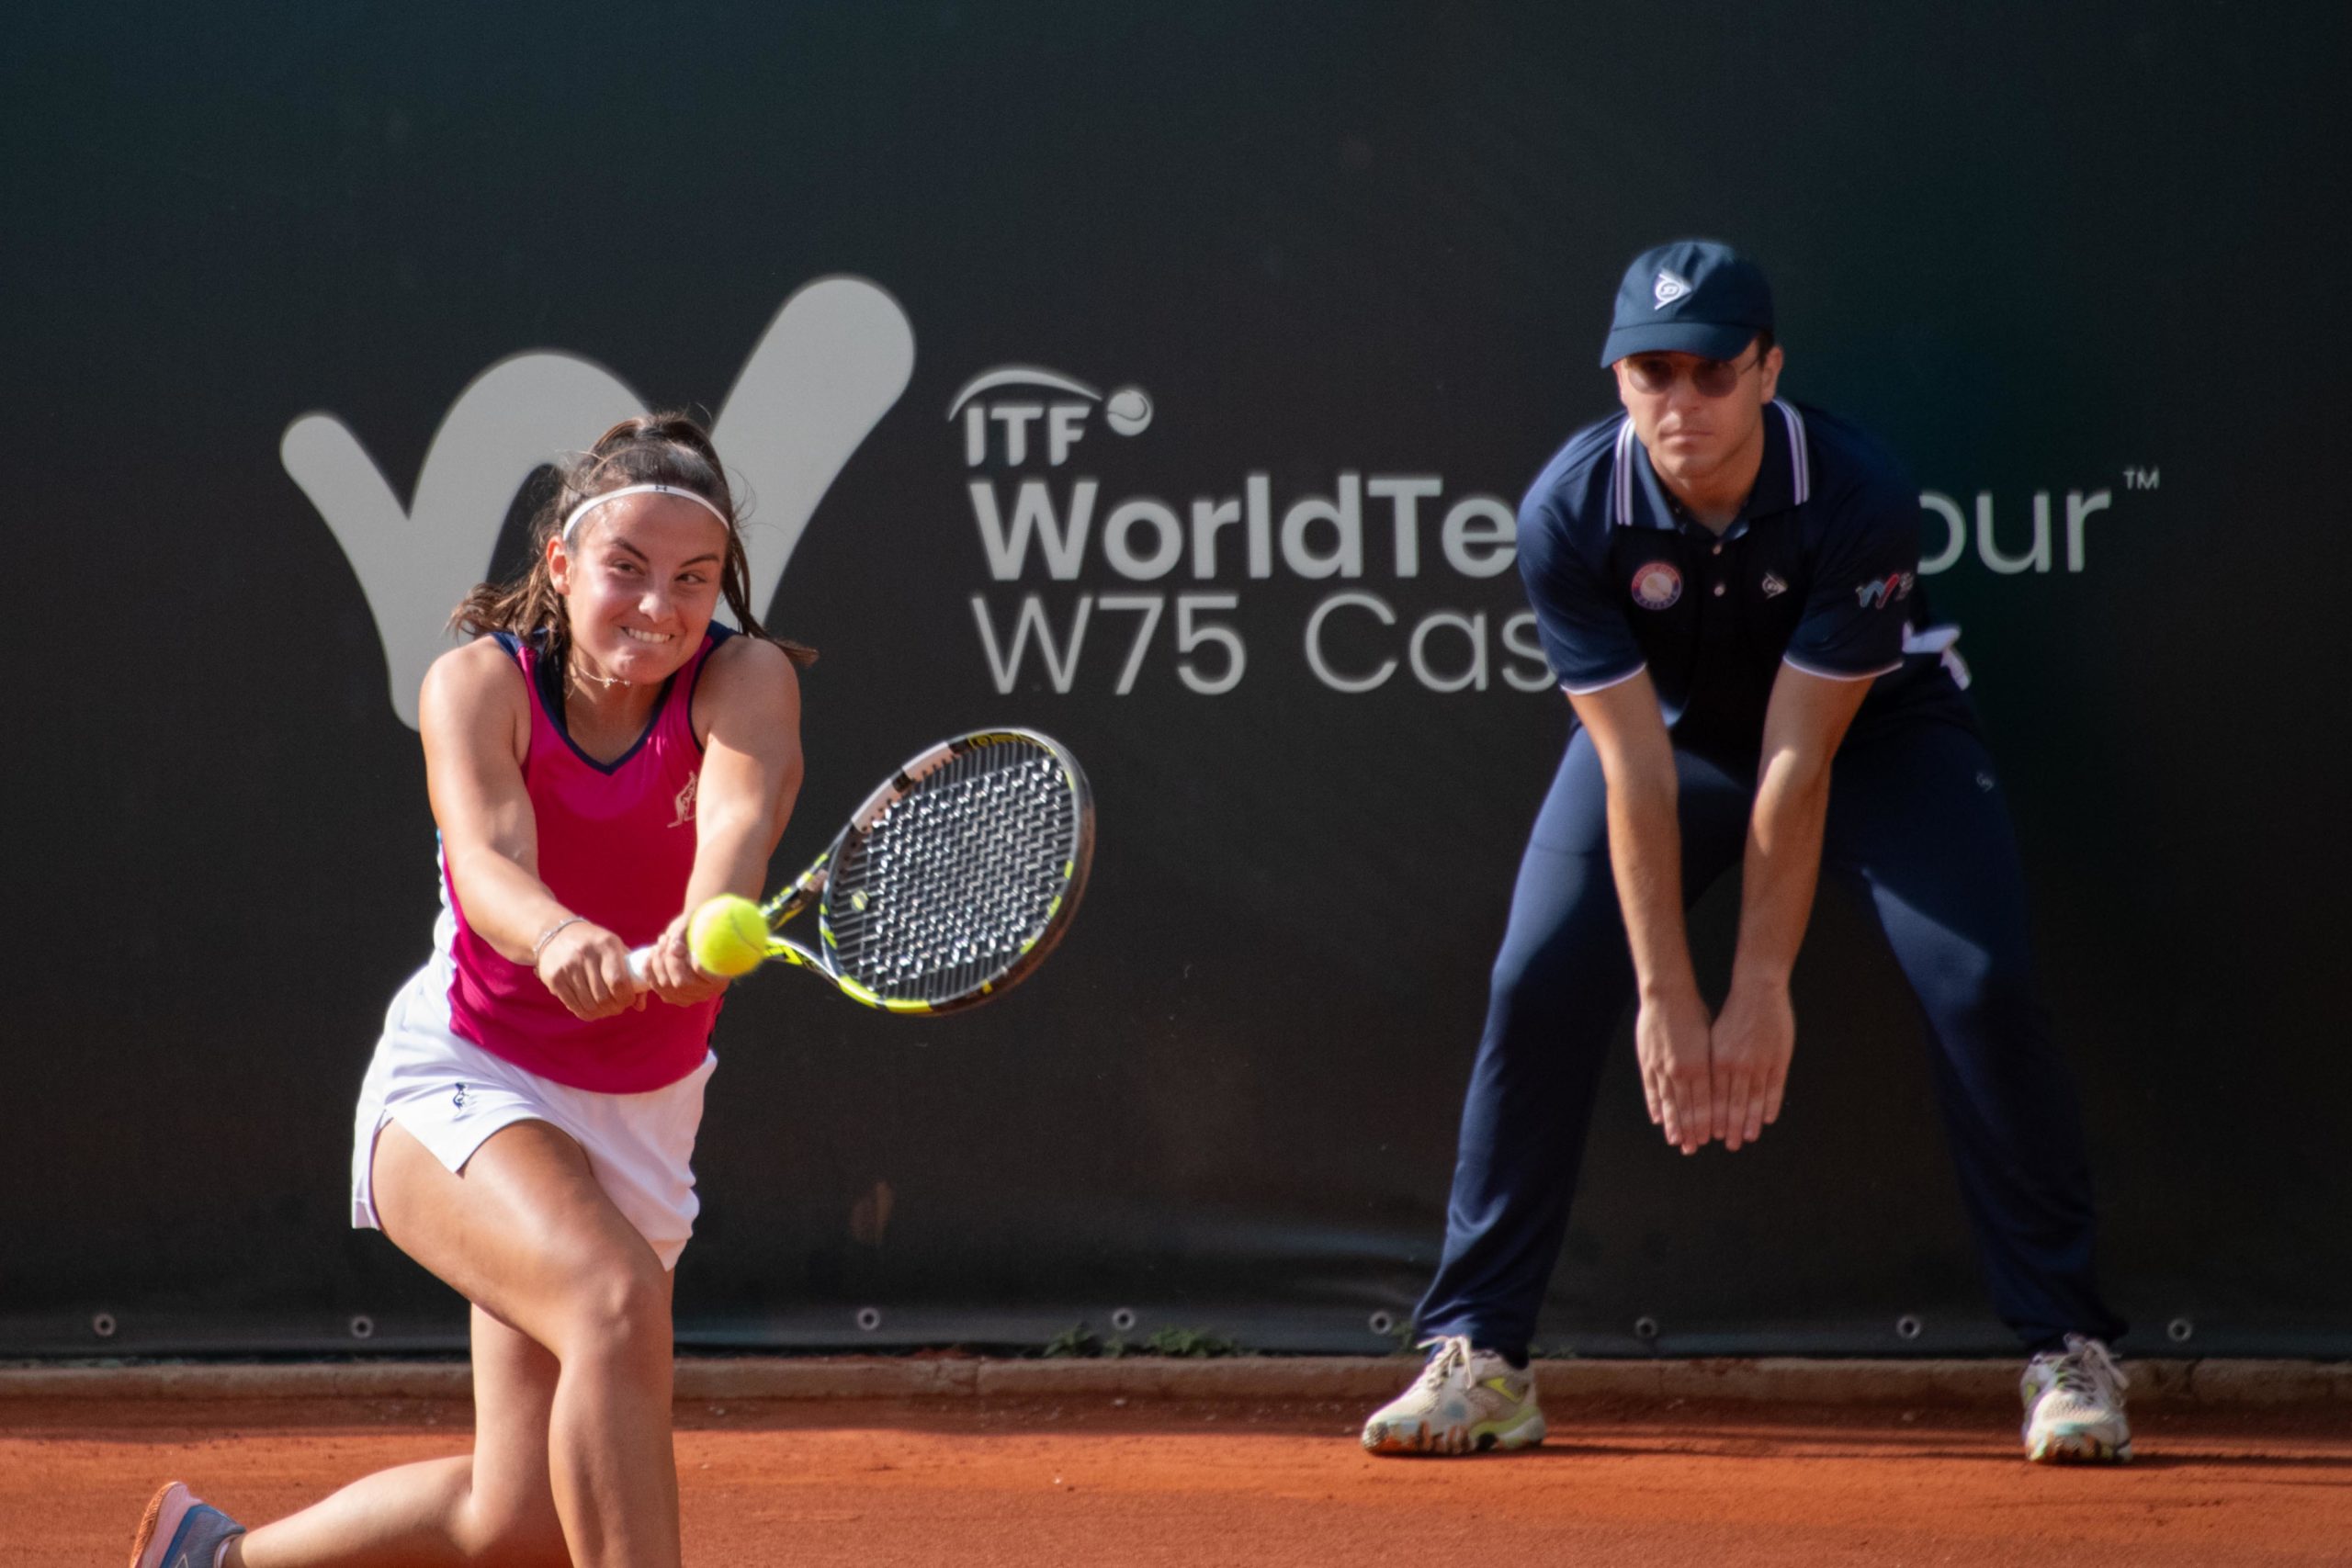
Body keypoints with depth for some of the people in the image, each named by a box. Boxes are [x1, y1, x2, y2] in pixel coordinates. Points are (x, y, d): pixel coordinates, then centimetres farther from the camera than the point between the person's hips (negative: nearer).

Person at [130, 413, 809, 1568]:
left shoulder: (745, 682, -13)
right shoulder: (479, 685, -14)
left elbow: (741, 811, -35)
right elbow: (489, 860, -33)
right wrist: (560, 939, -57)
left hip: (635, 1122, 3)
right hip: (461, 1086, -3)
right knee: (618, 1300, -34)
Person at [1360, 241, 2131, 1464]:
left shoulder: (1856, 496, -32)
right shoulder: (1568, 514, -27)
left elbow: (1797, 765, -31)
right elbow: (1636, 767, -25)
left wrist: (1761, 990, -28)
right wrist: (1665, 996, -27)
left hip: (1876, 729, -2)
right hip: (1671, 724, 2)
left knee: (1978, 987, -20)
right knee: (1537, 983, -16)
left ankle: (2068, 1352, -7)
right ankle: (1477, 1358, -6)